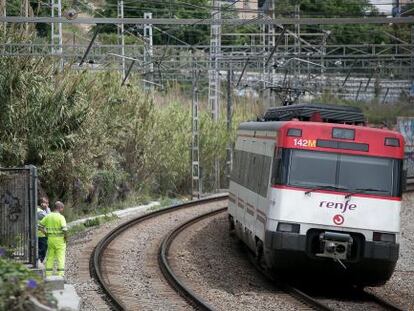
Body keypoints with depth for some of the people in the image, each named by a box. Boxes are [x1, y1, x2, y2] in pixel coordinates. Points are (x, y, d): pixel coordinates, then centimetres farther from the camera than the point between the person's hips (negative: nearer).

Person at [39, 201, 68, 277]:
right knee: (60, 258, -1)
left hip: (50, 239, 5)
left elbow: (40, 226, 9)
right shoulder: (61, 217, -14)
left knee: (50, 257, 12)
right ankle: (60, 275, -5)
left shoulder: (48, 216, 3)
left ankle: (48, 274, 12)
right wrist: (66, 238, -7)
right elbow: (65, 229, -23)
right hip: (60, 240, -5)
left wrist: (46, 234, 12)